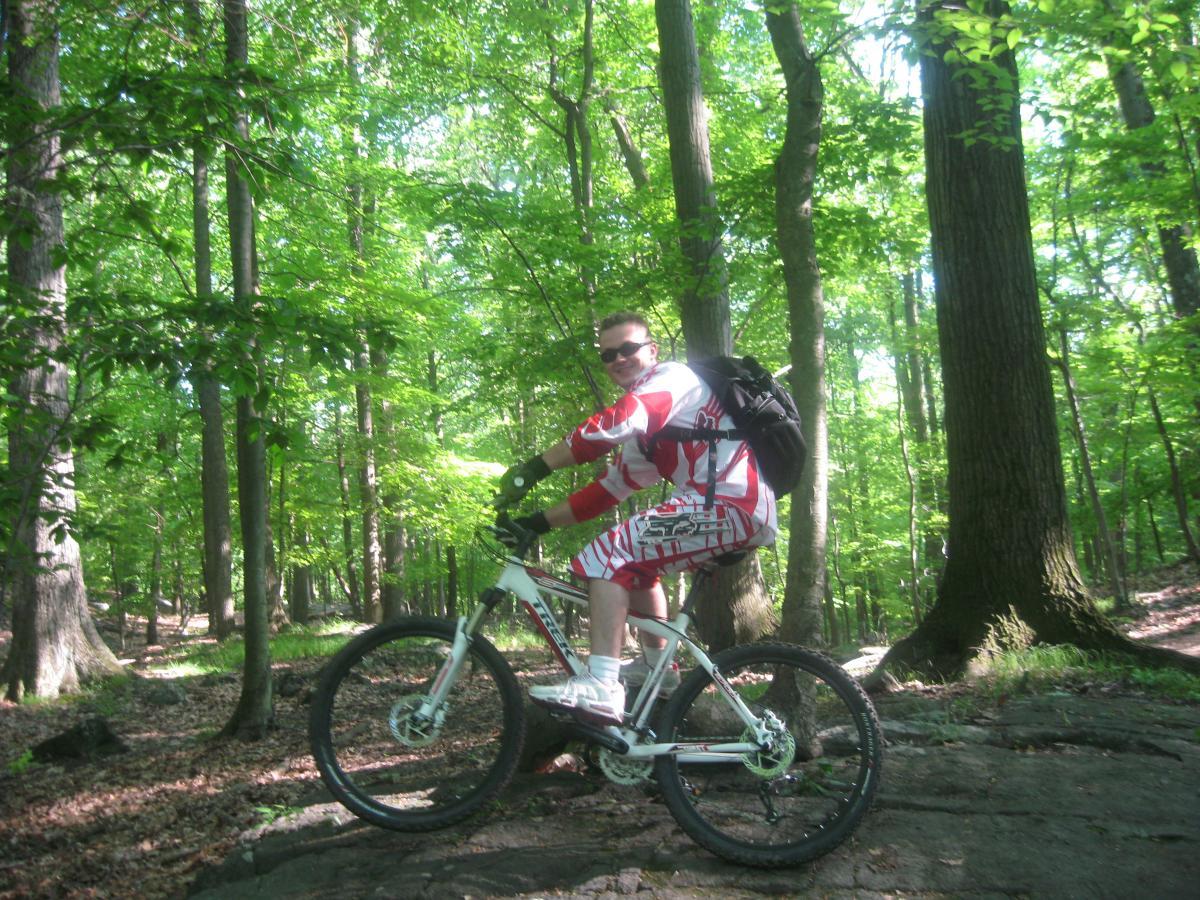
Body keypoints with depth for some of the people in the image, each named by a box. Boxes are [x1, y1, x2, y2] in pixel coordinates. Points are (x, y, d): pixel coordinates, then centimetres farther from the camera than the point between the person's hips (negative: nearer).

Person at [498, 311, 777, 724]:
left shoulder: (671, 376, -2)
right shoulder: (646, 430, 26)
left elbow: (613, 425, -21)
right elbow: (610, 488, 23)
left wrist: (533, 468, -21)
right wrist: (539, 522, 16)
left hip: (729, 502, -10)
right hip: (744, 512, 10)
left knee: (611, 556, -16)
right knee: (637, 559, 25)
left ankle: (601, 689, -25)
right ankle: (656, 666, 27)